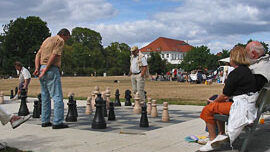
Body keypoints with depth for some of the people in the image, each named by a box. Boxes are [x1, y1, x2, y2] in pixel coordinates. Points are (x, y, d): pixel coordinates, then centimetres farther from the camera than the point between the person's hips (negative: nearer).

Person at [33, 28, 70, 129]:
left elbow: (38, 55, 16)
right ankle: (58, 122, -10)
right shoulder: (60, 41, -2)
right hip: (51, 69, -9)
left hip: (42, 69, 9)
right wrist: (45, 70, -15)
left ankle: (45, 121, 15)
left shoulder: (47, 40, 24)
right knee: (57, 97, -7)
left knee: (45, 97, 12)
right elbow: (54, 56, -15)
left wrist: (37, 68, 4)